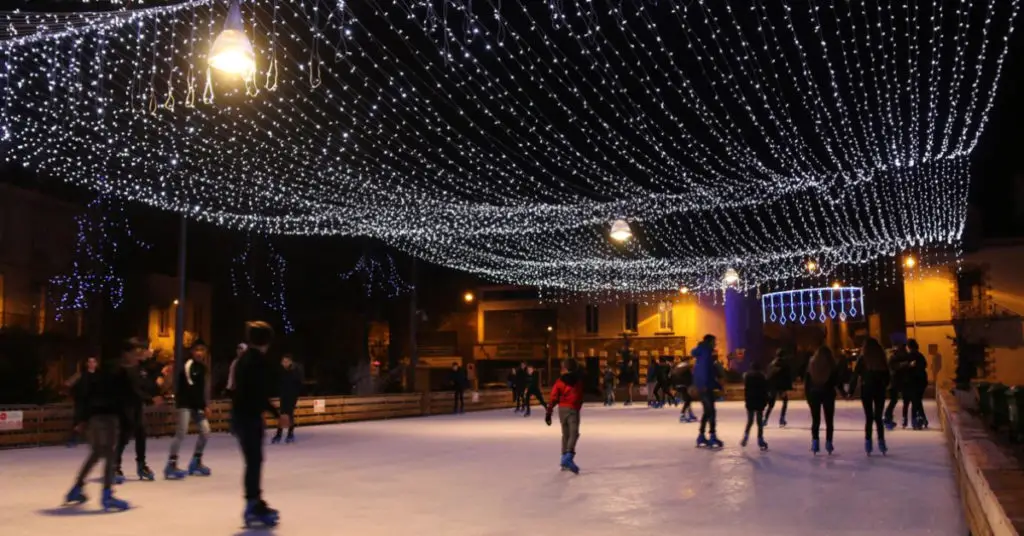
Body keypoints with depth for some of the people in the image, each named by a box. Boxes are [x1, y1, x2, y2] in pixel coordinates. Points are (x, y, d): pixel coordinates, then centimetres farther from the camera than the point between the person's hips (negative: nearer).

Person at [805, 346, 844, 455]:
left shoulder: (811, 365, 1)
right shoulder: (832, 366, -6)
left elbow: (806, 382, 0)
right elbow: (837, 381, -5)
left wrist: (808, 395, 6)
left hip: (814, 394, 2)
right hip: (828, 394, -2)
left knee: (815, 420, 5)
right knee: (829, 420, 6)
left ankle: (815, 442, -3)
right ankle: (828, 442, 3)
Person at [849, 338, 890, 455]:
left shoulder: (862, 359, -5)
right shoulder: (881, 358, 1)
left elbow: (855, 375, -7)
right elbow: (887, 374, 4)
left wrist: (851, 391, -4)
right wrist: (884, 385, 17)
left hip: (866, 389, -2)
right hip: (880, 389, 2)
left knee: (869, 417, 4)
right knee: (878, 417, 10)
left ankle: (868, 442, 1)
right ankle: (881, 442, 4)